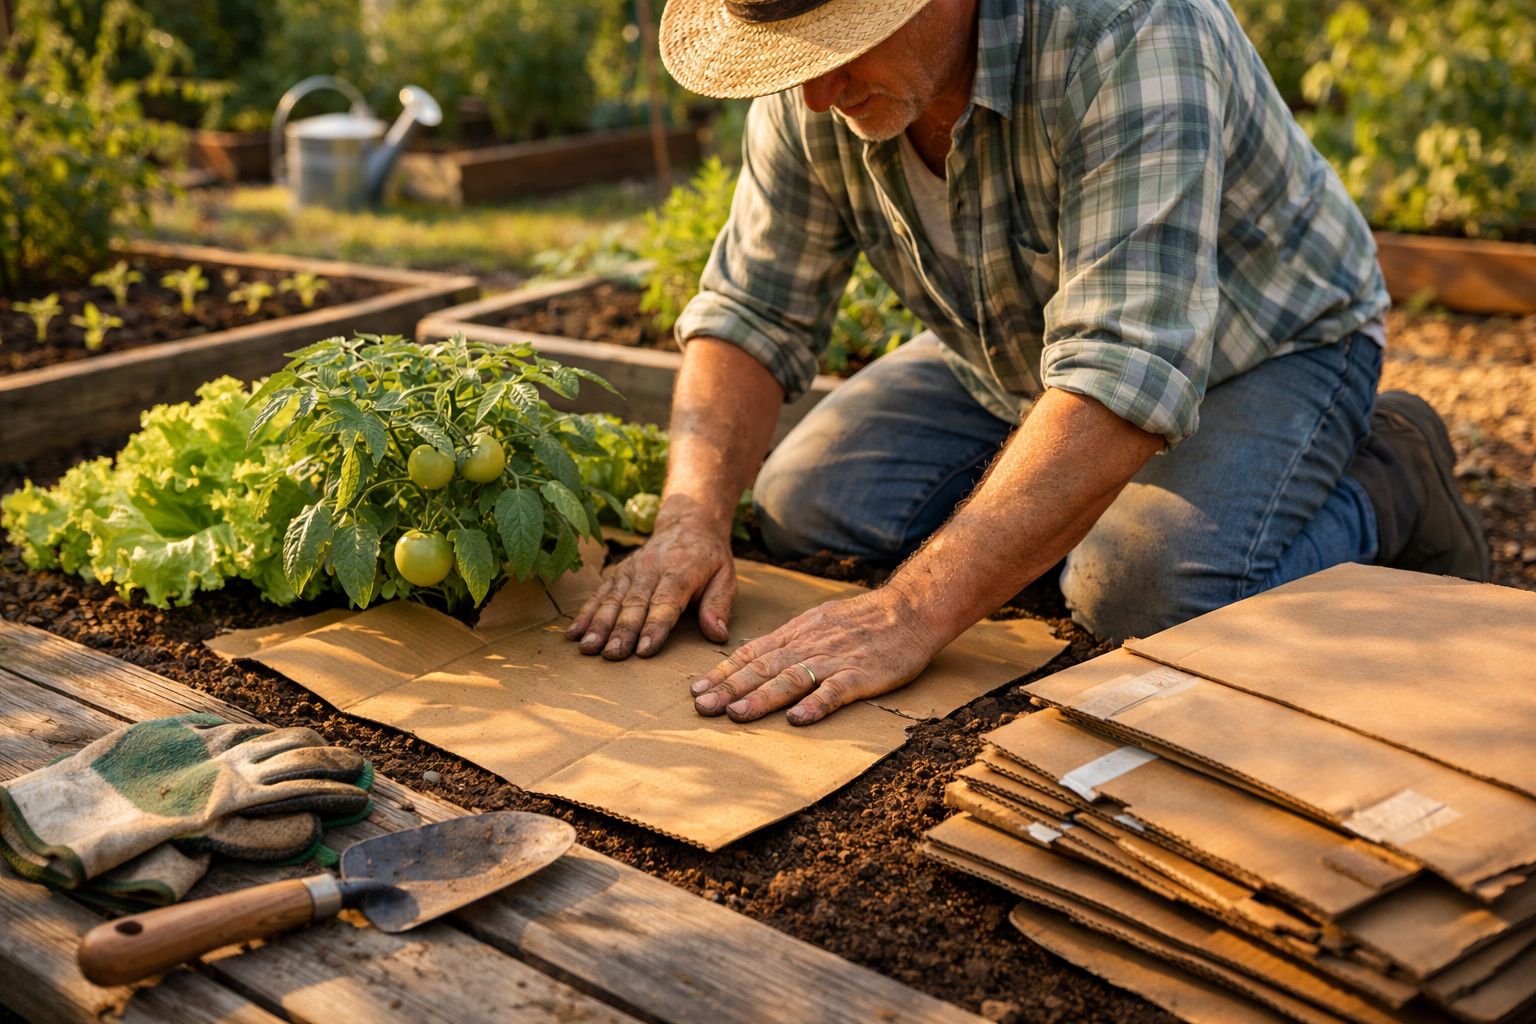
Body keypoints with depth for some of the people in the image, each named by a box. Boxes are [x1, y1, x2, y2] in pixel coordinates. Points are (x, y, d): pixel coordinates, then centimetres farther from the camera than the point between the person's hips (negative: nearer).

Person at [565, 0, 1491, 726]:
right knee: (805, 510, -9)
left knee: (1159, 598, -31)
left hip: (1259, 342, -5)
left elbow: (1126, 377, -45)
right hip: (1013, 352, 6)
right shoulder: (814, 92, -17)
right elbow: (752, 314, -10)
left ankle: (1387, 490, 0)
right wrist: (694, 516, -29)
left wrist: (913, 613, -50)